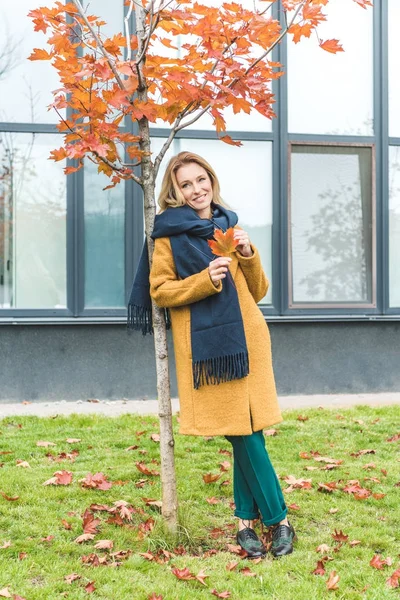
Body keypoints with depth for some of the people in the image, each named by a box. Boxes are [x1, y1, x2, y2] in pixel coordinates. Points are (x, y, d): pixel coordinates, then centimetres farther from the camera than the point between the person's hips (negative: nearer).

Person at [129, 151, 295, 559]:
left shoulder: (230, 227, 16)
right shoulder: (169, 233, 4)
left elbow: (258, 291, 17)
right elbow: (160, 291, -1)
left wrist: (249, 257, -2)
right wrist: (204, 280, -14)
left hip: (245, 338, 4)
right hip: (205, 344, -4)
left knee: (247, 430, 1)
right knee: (244, 433, -4)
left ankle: (247, 520, 13)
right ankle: (277, 518, 8)